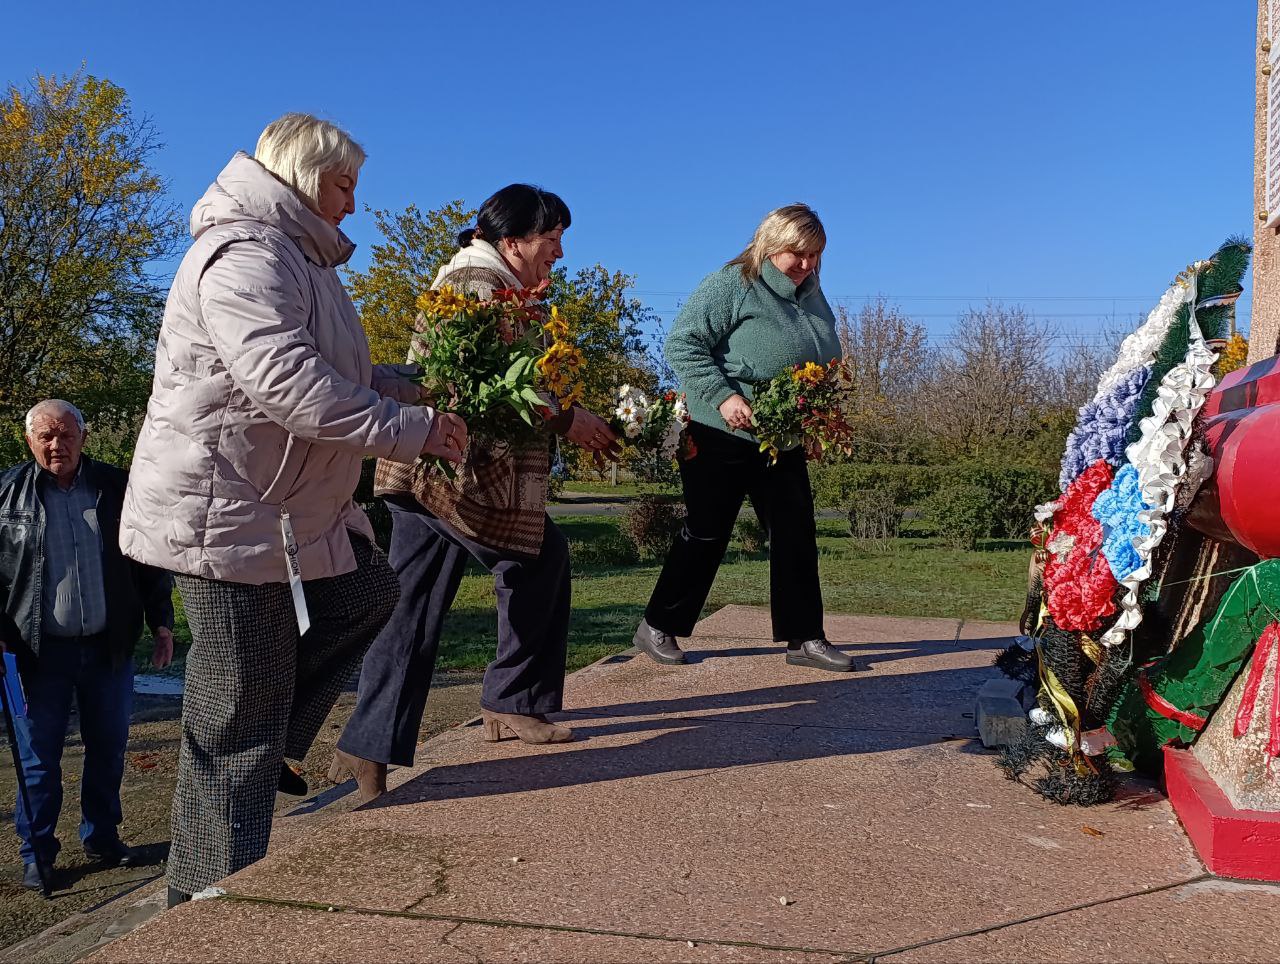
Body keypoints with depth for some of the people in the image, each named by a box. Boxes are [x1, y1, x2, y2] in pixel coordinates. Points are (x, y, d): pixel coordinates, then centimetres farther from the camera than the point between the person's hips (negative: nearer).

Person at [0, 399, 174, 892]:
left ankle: (102, 835, 30)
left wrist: (161, 621, 6)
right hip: (40, 650, -2)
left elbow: (150, 559, 8)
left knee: (109, 748, 13)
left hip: (109, 647, 2)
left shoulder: (118, 487, 2)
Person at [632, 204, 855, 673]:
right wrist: (723, 396, -24)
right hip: (723, 435, -7)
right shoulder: (731, 285, -10)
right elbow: (681, 344, -15)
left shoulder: (813, 299, 12)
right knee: (706, 533, 1)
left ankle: (804, 638, 14)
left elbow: (828, 366, 22)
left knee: (796, 534, 4)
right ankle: (657, 627, 16)